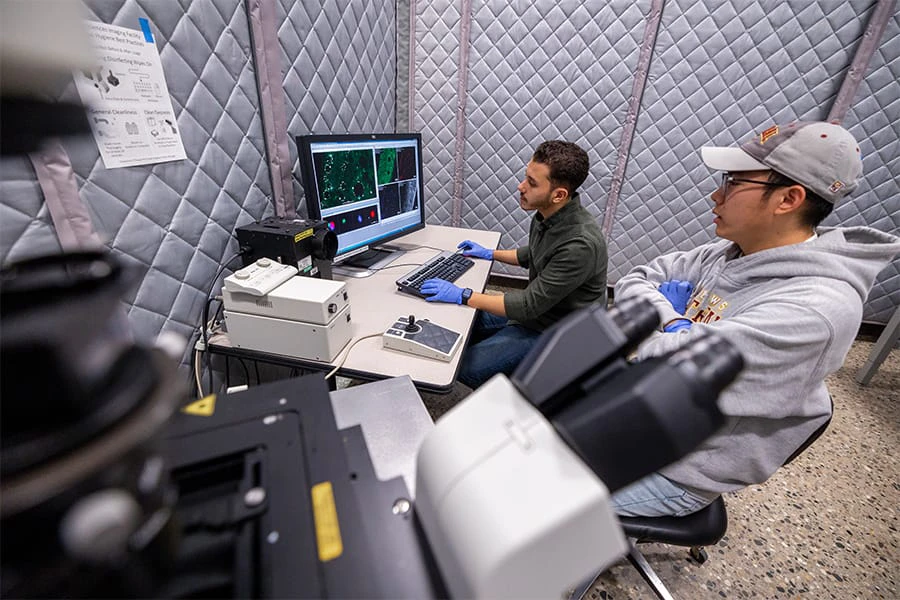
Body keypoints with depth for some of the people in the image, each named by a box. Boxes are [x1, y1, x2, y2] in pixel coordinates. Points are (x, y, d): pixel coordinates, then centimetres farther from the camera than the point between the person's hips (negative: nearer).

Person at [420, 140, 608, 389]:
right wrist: (491, 253, 16)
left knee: (466, 368, -15)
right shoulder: (547, 214, -5)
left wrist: (462, 295, -26)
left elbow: (530, 305, -29)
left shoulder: (581, 244, -33)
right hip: (535, 309, 9)